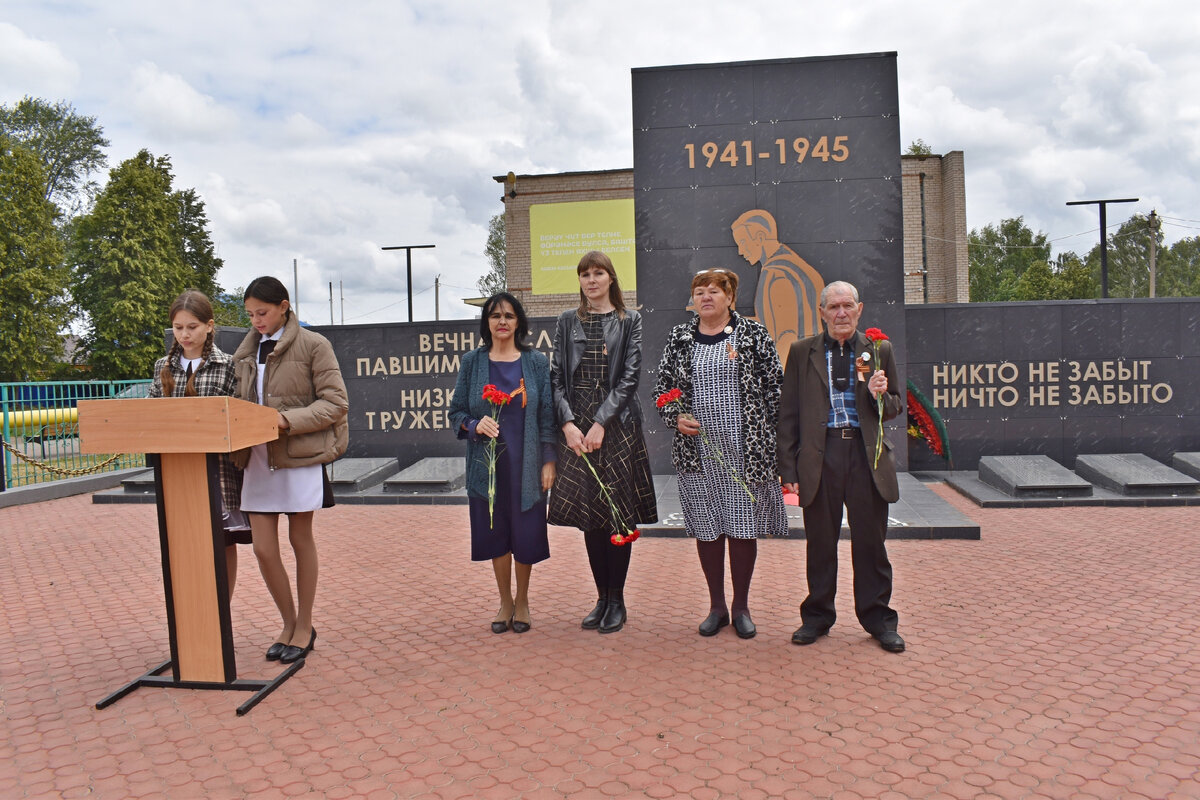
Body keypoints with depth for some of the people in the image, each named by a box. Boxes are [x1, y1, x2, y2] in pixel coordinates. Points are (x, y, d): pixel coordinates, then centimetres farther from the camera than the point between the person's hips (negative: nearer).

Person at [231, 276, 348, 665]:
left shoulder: (313, 345, -4)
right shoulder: (247, 350, 13)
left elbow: (335, 403, -9)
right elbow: (243, 404, 17)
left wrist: (288, 420, -19)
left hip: (300, 456, -5)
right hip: (258, 458, 5)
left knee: (301, 540, 8)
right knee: (263, 549, 3)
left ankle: (304, 627, 23)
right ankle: (289, 624, 23)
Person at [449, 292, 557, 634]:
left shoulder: (537, 362, 1)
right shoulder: (473, 362, 4)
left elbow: (547, 415, 0)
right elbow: (456, 412, 6)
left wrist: (549, 461, -5)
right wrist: (475, 425, -15)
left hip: (525, 463, -1)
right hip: (488, 463, 1)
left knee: (525, 532, 4)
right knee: (495, 532, 8)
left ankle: (522, 600, 25)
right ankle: (505, 601, 27)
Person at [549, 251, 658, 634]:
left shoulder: (629, 320, 3)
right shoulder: (567, 322, 10)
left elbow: (630, 375, -5)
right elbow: (557, 376, 5)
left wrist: (601, 423, -14)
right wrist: (568, 423, -9)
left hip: (617, 424, -2)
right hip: (576, 425, 2)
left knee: (618, 513, 1)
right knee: (589, 515, 6)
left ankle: (616, 601, 13)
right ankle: (602, 598, 18)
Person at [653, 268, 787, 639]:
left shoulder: (753, 333, 1)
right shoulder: (679, 337, 8)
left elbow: (774, 386, 1)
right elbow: (662, 387, 12)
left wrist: (771, 439, -4)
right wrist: (676, 418, -6)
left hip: (744, 449, -2)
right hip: (696, 449, 2)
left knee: (743, 526, 4)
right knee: (706, 528, 8)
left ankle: (741, 607, 21)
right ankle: (717, 606, 24)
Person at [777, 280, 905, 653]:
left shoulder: (879, 350, 9)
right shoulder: (802, 352, 6)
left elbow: (895, 408, 13)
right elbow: (788, 413, 4)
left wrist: (881, 396, -11)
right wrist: (788, 468, -1)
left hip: (866, 454, 1)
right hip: (820, 456, 0)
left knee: (870, 541, 7)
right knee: (820, 541, 8)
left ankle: (878, 618, 22)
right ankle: (817, 616, 23)